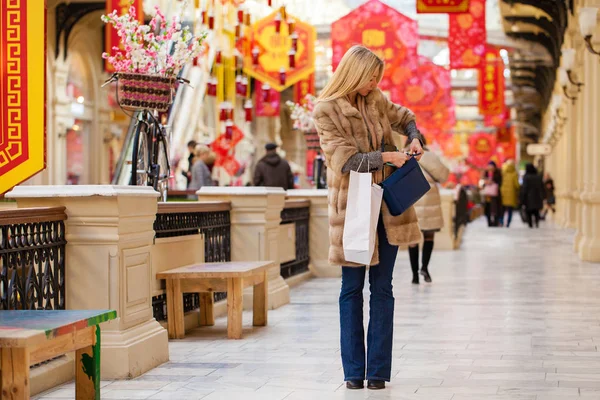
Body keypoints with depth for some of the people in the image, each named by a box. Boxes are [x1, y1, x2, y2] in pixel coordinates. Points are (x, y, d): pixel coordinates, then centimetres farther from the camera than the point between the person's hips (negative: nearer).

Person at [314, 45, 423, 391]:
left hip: (387, 203, 5)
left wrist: (414, 137, 5)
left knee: (382, 287, 4)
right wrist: (385, 157, -18)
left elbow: (405, 117, 25)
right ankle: (354, 371, 8)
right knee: (352, 288, 2)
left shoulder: (376, 100, 7)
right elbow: (344, 159, -16)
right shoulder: (327, 110, -9)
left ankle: (378, 370, 7)